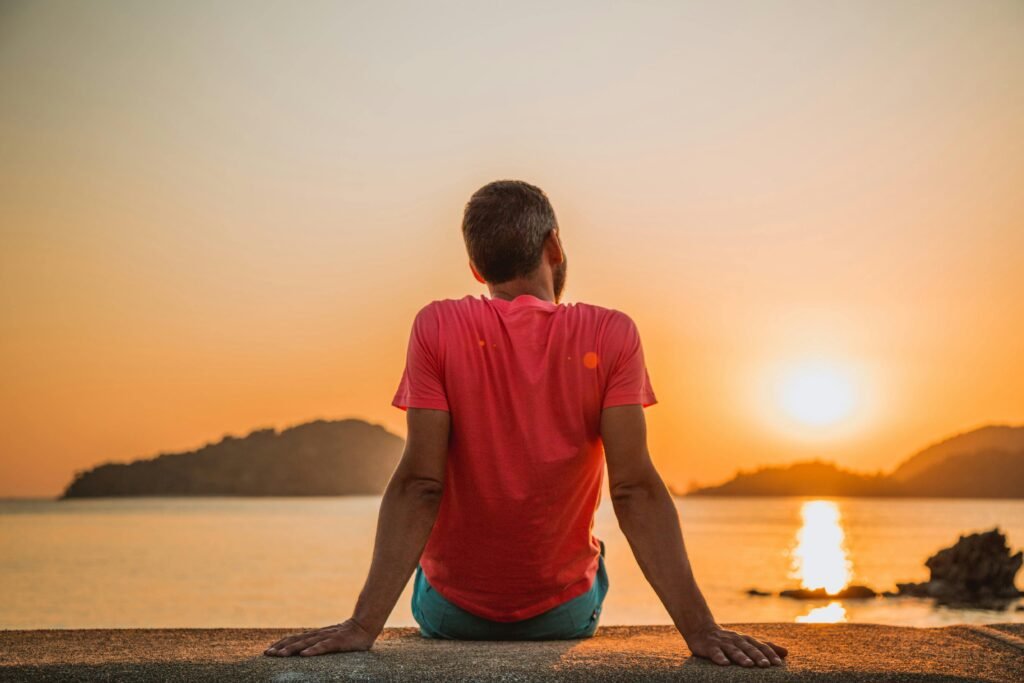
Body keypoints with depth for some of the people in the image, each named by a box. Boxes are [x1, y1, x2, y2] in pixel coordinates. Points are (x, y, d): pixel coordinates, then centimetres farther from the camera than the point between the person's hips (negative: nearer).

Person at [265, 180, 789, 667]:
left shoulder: (438, 327, -13)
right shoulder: (610, 335, -13)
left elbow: (419, 486, -20)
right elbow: (636, 489, -20)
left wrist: (364, 624, -21)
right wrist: (699, 628, -20)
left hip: (452, 613, 0)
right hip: (564, 614, 0)